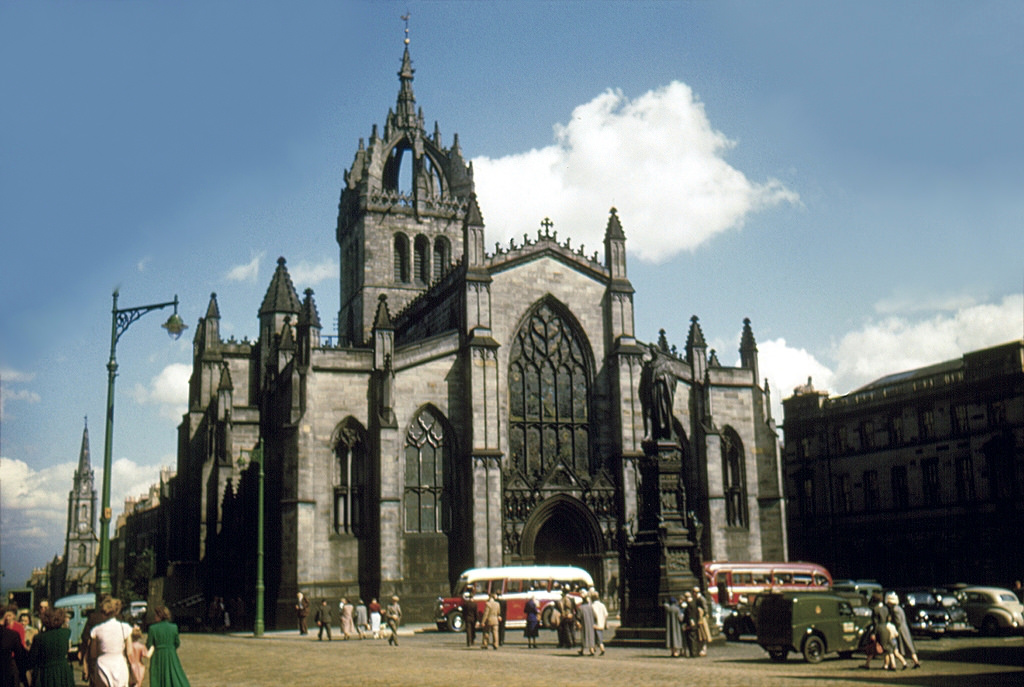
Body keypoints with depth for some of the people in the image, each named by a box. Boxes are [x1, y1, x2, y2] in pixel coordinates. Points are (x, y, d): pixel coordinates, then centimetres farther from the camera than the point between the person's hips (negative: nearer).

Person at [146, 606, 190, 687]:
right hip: (171, 656, 2)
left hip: (158, 657, -1)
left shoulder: (153, 628, -9)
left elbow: (149, 645, -5)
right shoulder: (173, 627, -3)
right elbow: (177, 643, 3)